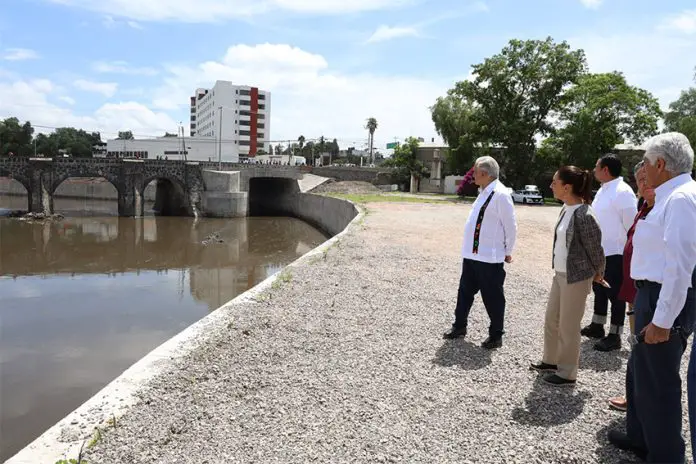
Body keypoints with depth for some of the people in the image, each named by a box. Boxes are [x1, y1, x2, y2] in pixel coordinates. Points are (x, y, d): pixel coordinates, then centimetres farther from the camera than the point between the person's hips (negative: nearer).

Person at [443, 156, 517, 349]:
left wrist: (508, 252, -7)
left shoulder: (500, 194, -18)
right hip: (472, 254, 9)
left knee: (492, 297, 5)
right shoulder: (484, 192, 11)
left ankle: (496, 336, 20)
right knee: (465, 291, 18)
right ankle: (459, 326, 34)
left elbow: (510, 226, -15)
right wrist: (469, 249, 17)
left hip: (490, 258, -9)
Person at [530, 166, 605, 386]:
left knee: (568, 326, 5)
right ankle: (551, 361, 37)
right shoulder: (566, 209, 4)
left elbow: (595, 248, -14)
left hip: (576, 277, -9)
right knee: (551, 320, 19)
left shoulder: (583, 215, -23)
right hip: (560, 274, 9)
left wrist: (598, 273, 1)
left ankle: (567, 373, 21)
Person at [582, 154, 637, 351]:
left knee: (615, 294, 2)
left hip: (615, 253, -9)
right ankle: (597, 326, 36)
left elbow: (631, 225, -18)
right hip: (599, 252, 9)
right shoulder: (603, 189, 10)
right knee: (599, 289, 20)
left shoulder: (623, 192, -19)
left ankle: (614, 336, 14)